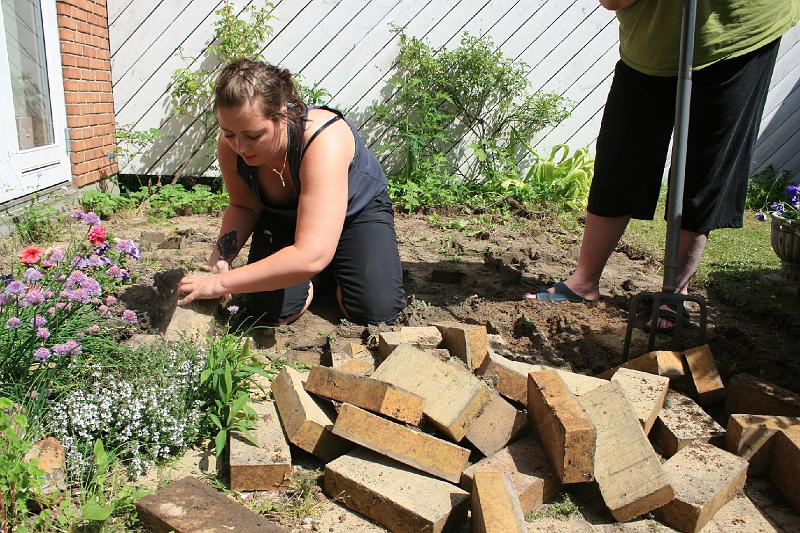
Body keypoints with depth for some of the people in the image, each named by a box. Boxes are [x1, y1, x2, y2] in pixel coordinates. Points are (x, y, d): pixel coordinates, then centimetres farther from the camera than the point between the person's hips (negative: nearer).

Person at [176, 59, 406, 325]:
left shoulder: (323, 140, -43)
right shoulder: (231, 145, -25)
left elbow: (311, 256, -49)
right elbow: (244, 207, -3)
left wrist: (221, 283, -47)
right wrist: (220, 256, -23)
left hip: (357, 210, -3)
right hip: (284, 216, 4)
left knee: (376, 311, -21)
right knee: (268, 312, -17)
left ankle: (337, 269, 11)